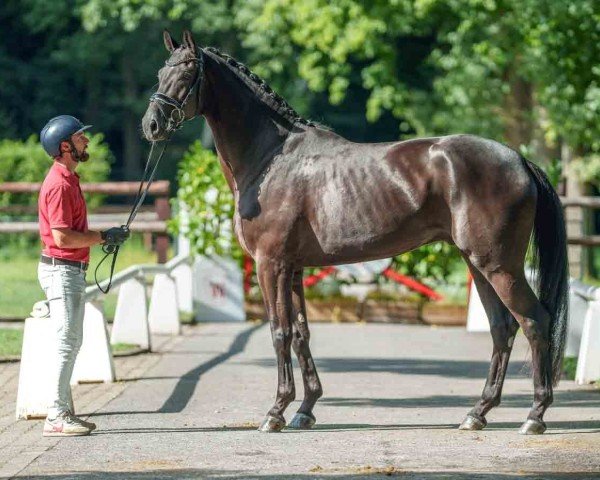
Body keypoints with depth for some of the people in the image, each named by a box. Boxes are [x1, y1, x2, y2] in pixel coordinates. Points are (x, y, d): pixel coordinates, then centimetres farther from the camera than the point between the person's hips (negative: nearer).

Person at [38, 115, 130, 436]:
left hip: (71, 271, 11)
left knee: (72, 343, 14)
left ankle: (64, 413, 19)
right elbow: (62, 236, -23)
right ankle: (57, 418, -9)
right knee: (67, 343, -10)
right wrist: (103, 238, -15)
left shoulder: (69, 179, 16)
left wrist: (104, 237, 10)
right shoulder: (59, 184, -17)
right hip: (61, 269, -11)